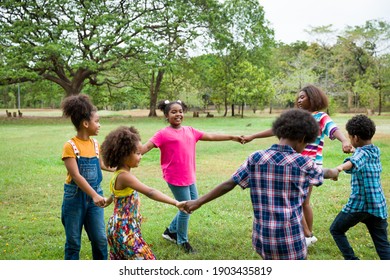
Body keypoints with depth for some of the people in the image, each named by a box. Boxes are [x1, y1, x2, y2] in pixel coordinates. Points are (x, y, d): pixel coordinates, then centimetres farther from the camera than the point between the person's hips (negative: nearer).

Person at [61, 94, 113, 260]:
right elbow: (76, 176, -21)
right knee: (73, 241, 7)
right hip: (75, 197, -5)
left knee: (100, 239, 7)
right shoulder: (70, 146, -14)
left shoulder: (95, 144, 4)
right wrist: (94, 195, -28)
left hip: (94, 195, 5)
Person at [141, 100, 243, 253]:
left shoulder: (190, 131, 8)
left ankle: (171, 231, 35)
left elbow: (211, 136, 15)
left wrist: (232, 137, 18)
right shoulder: (163, 134, -10)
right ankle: (183, 241, 25)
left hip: (189, 177, 7)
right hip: (176, 178, -7)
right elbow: (146, 147, -17)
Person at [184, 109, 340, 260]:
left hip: (262, 236, 4)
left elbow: (229, 184, -2)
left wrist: (198, 202, 6)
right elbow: (322, 173, 15)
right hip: (290, 240, -4)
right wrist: (333, 172, 39)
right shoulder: (302, 163, -7)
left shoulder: (255, 159, -2)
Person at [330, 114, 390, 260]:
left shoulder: (362, 153, -12)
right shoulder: (376, 151, 10)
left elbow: (354, 161, -37)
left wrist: (340, 167, -56)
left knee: (336, 230, 14)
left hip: (359, 204, -7)